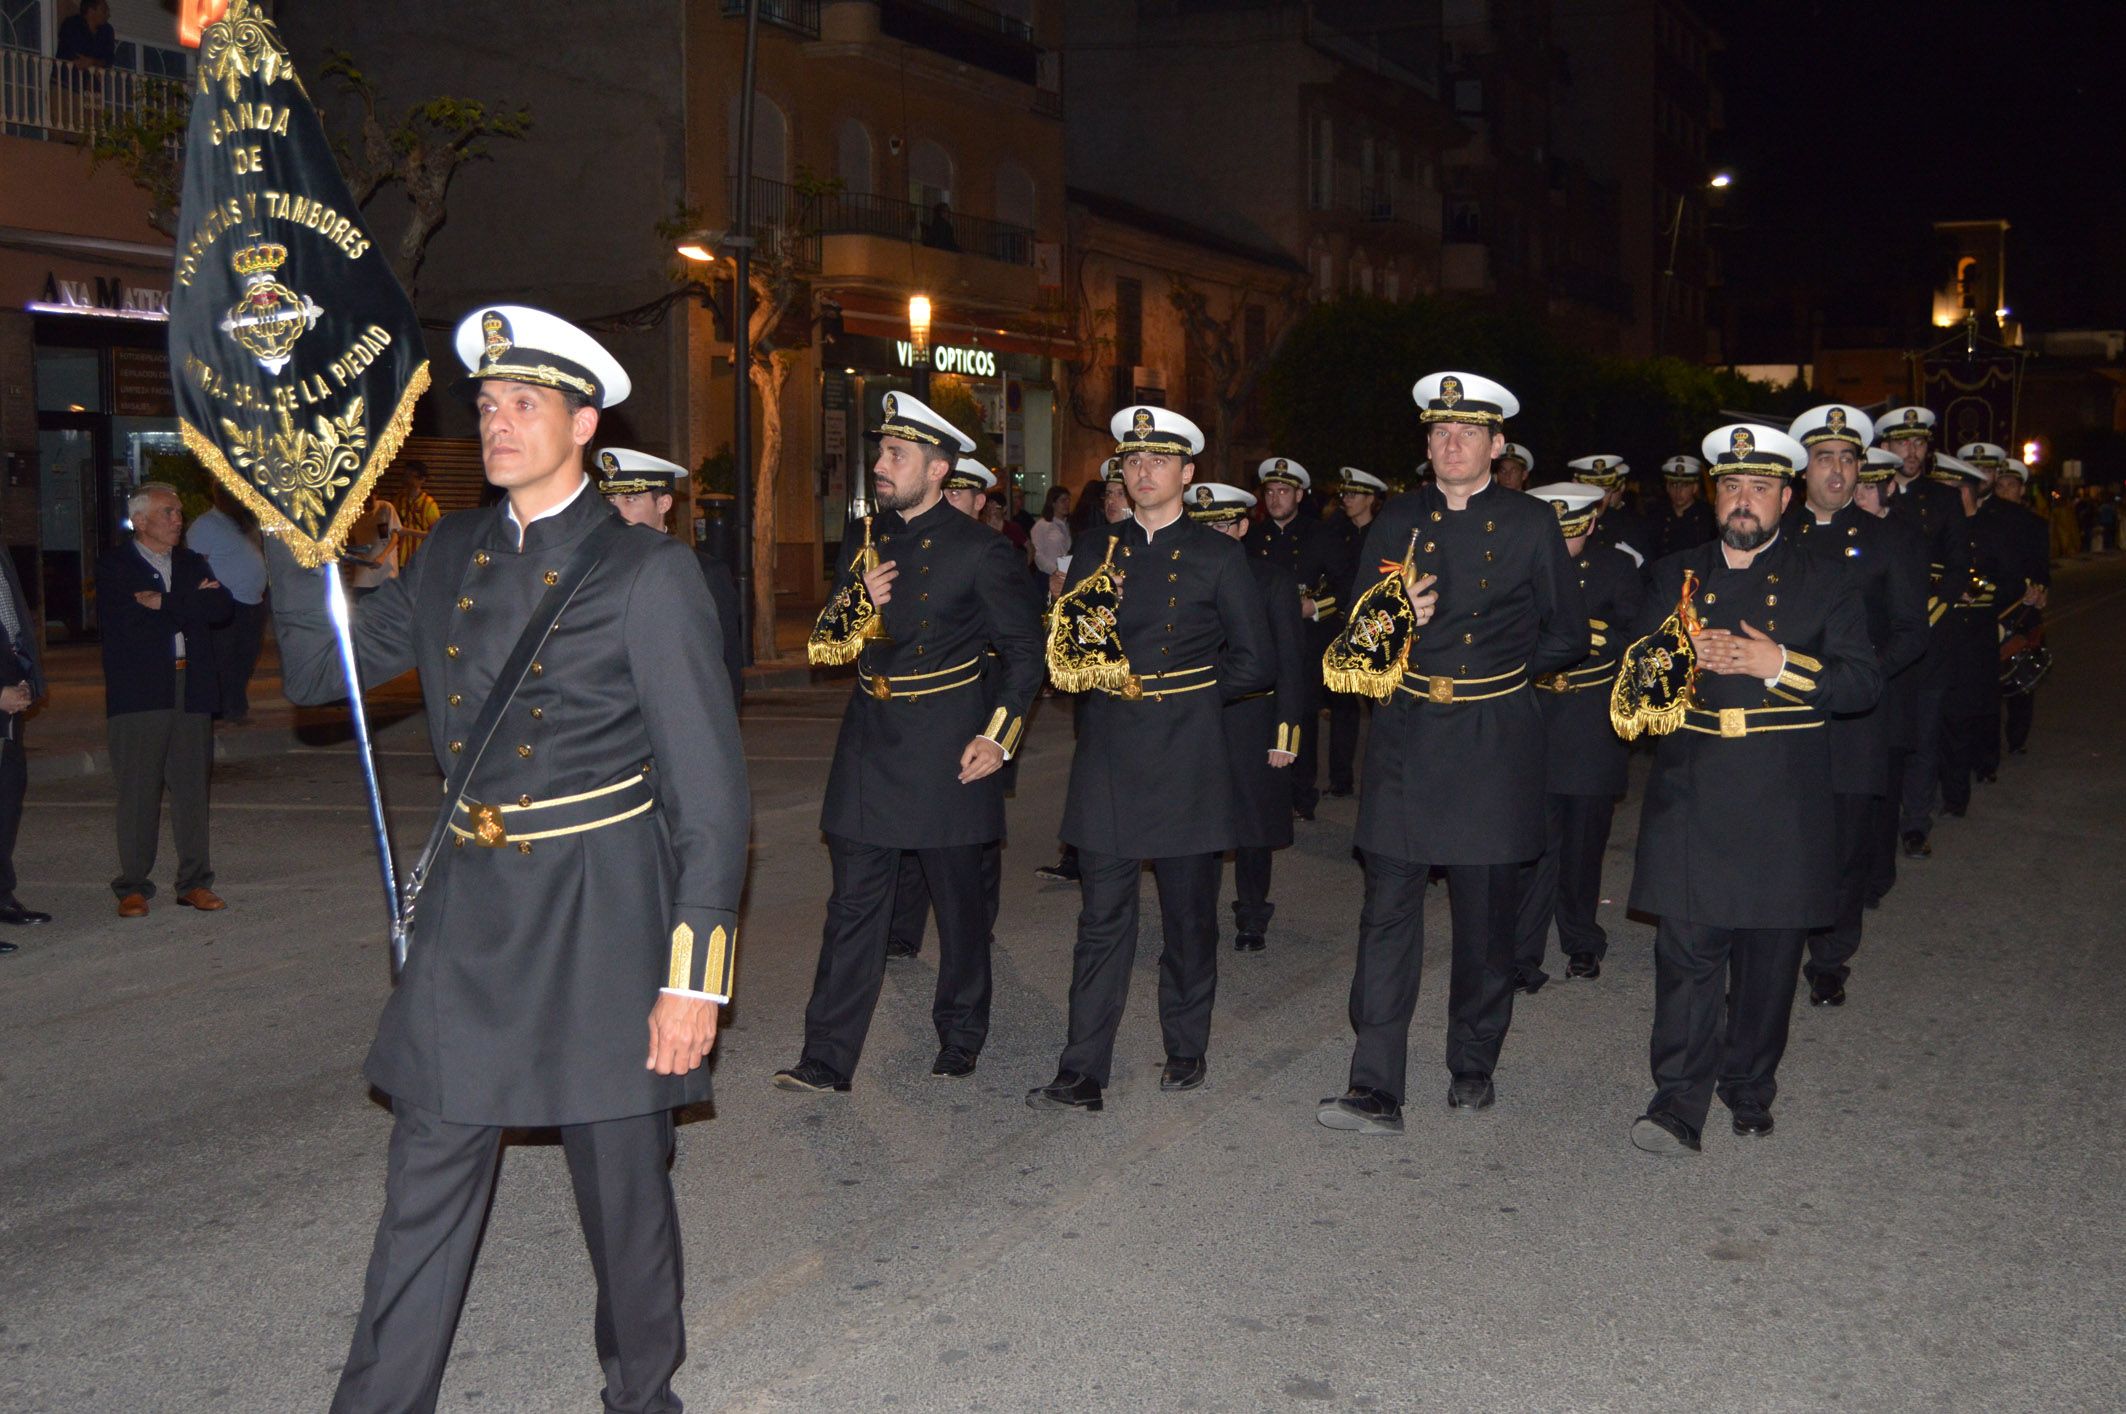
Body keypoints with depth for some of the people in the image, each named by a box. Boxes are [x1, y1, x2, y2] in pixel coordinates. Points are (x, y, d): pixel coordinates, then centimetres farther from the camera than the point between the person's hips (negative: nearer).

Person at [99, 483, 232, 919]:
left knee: (192, 788, 4)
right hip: (139, 694, -4)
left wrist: (165, 603, -8)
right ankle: (133, 887, 5)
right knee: (138, 792, -3)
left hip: (192, 691, 4)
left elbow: (222, 609, 1)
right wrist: (190, 604, -6)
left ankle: (195, 882, 12)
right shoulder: (114, 565, 4)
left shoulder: (192, 563, 18)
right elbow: (127, 619, -12)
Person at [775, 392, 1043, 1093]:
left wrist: (999, 736, -11)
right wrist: (860, 603, -9)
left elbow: (1025, 647, -4)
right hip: (871, 737, 4)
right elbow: (828, 641, 13)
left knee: (959, 896, 9)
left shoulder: (980, 550, -6)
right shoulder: (870, 540, 10)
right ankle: (828, 1056, 4)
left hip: (946, 741, -4)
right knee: (855, 897, 2)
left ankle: (961, 1036, 25)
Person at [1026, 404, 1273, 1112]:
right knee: (1102, 914, 1)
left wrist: (1177, 688, -3)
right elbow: (1066, 644, 17)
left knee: (1189, 913, 7)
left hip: (1185, 756, -2)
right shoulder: (1094, 548, 12)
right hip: (1107, 756, 2)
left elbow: (1256, 662, 2)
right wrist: (1084, 636, -5)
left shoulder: (1217, 555, 2)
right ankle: (1083, 1072, 2)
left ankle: (1186, 1050, 23)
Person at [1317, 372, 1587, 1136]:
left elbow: (1569, 634, 8)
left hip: (1495, 739, -1)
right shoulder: (1398, 521, 7)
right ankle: (1376, 1088, -4)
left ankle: (1473, 1067, 26)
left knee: (1486, 914, 9)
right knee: (1389, 908, -6)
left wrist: (1497, 672, 3)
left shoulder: (1531, 522, 2)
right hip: (1406, 737, 1)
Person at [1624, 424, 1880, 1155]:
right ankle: (1680, 1101, -2)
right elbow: (1632, 664, 12)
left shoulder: (1823, 584, 6)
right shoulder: (1674, 574, 13)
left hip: (1781, 800, -1)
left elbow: (1864, 682, -1)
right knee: (1687, 947, -4)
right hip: (1690, 791, 1)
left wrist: (1780, 664, -16)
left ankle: (1750, 1088, 23)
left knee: (1769, 952, 7)